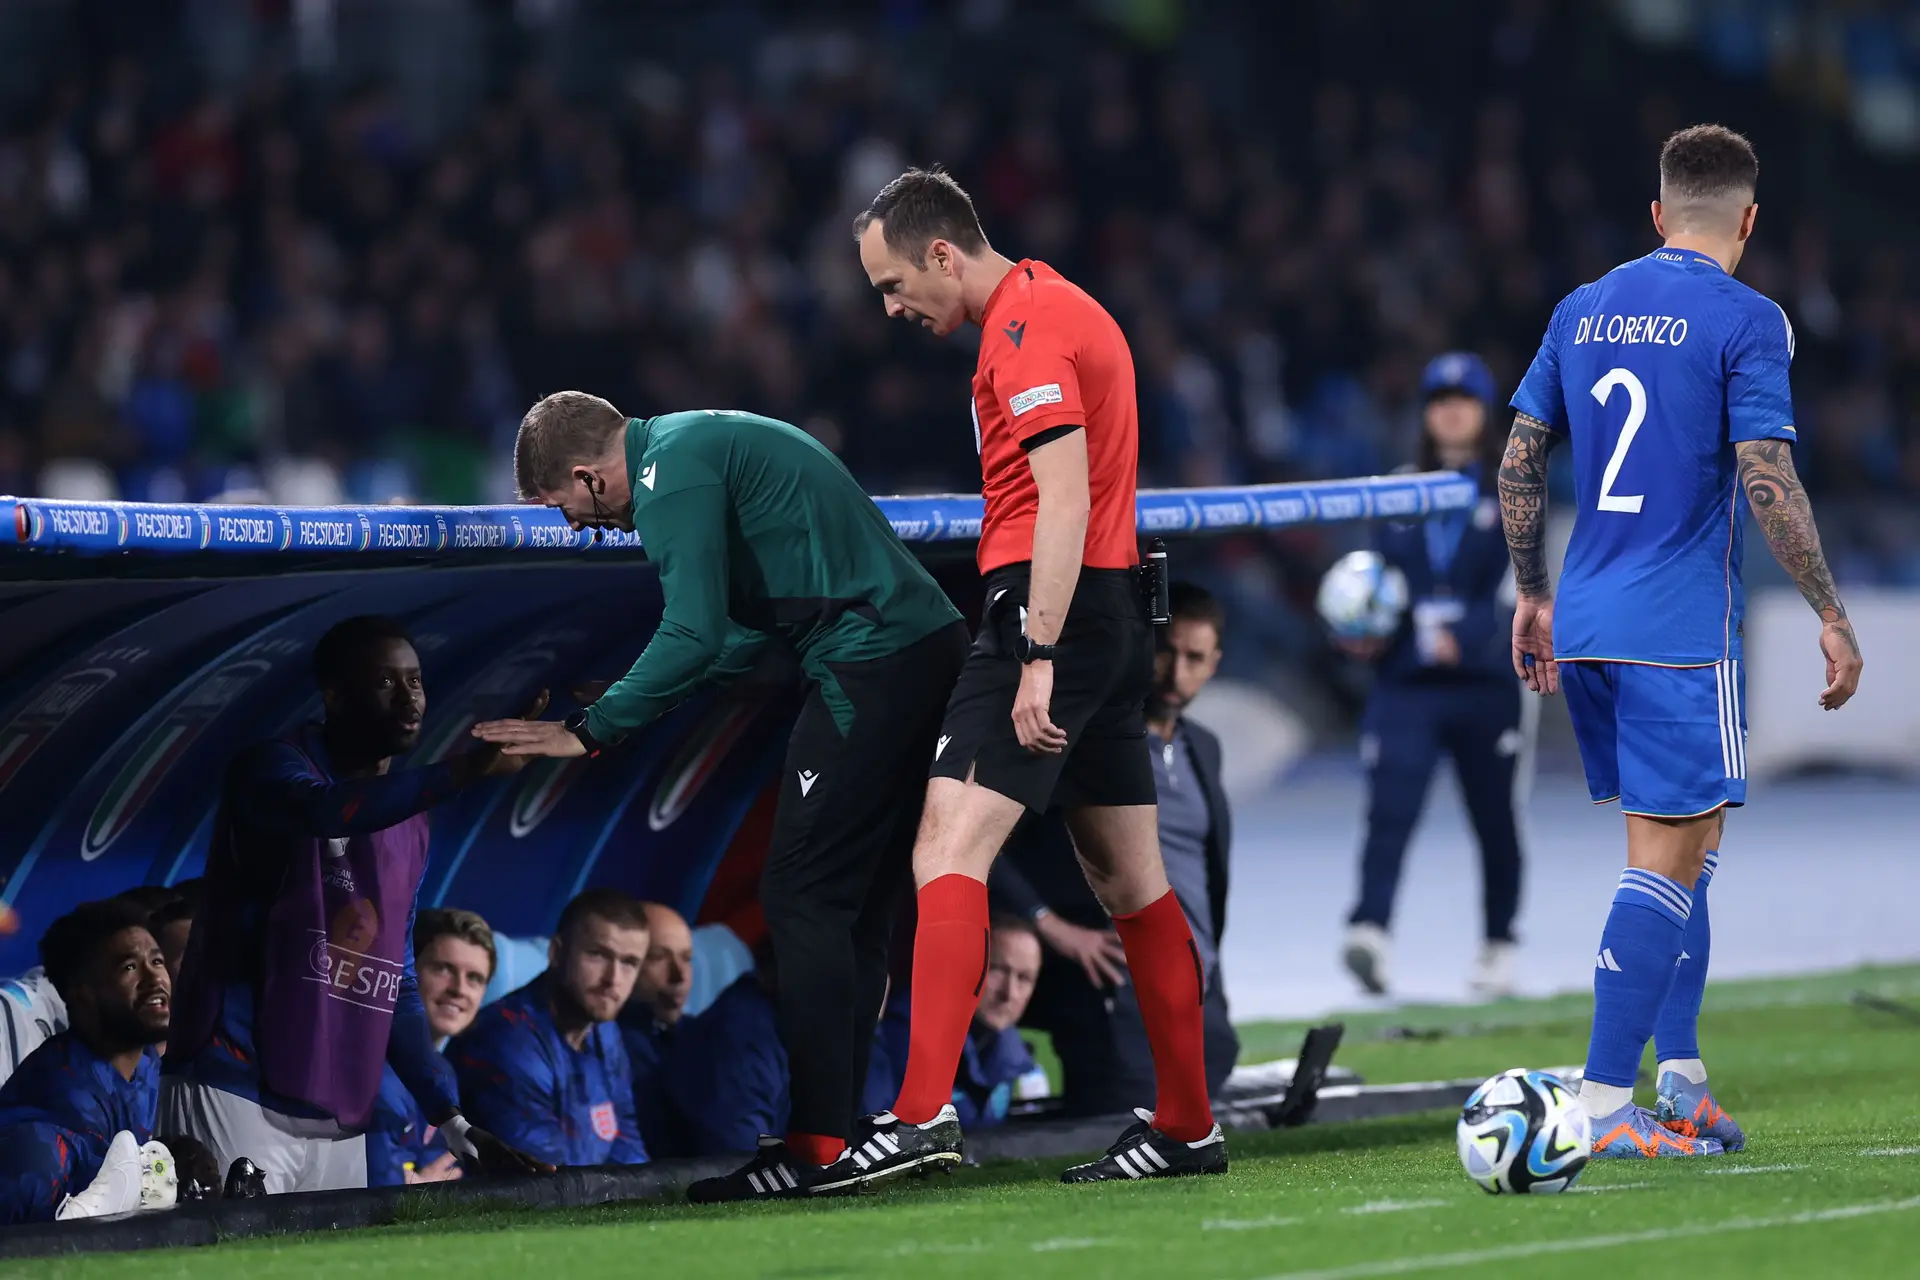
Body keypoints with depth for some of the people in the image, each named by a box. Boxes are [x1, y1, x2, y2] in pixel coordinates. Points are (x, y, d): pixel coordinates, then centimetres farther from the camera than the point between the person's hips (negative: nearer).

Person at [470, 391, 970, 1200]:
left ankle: (818, 1148, -10)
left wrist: (591, 731, -10)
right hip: (929, 642, 10)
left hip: (872, 663, -10)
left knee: (803, 898, -7)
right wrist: (634, 704, 24)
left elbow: (695, 633, -18)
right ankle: (837, 1130, 12)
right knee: (855, 907, 11)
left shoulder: (672, 473, -11)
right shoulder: (704, 441, 21)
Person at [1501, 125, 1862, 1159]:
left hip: (1583, 626, 7)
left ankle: (1679, 1079, 16)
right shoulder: (1745, 322, -8)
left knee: (1688, 842, 18)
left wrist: (1533, 596, 23)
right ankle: (1604, 1105, -11)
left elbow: (1519, 463, 14)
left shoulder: (1580, 312, 12)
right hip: (1680, 633, -7)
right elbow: (1767, 482, -14)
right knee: (1669, 859, -5)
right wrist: (1831, 616, -8)